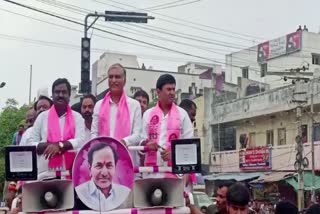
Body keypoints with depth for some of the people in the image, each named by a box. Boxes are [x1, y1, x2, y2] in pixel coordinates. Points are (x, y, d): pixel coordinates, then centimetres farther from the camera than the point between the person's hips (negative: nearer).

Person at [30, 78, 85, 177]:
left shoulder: (77, 117, 9)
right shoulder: (42, 117, 10)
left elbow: (80, 141, -5)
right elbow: (32, 144, 5)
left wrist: (60, 145, -19)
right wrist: (49, 146, -13)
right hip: (44, 172, 0)